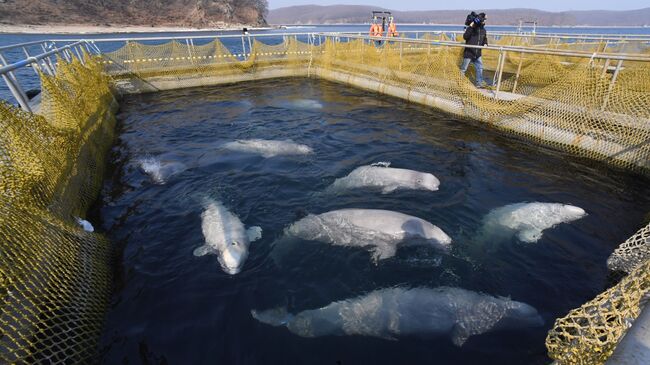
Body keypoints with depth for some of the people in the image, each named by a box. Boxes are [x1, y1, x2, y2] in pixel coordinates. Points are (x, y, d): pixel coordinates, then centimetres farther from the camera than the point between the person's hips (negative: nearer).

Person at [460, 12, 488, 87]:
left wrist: (485, 43, 1)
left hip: (477, 54, 6)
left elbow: (485, 38, 22)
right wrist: (470, 27, -30)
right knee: (464, 68, 2)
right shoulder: (471, 28, -12)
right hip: (469, 52, -6)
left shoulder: (483, 30, 9)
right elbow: (465, 37, -26)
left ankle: (479, 82, 8)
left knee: (479, 67, 2)